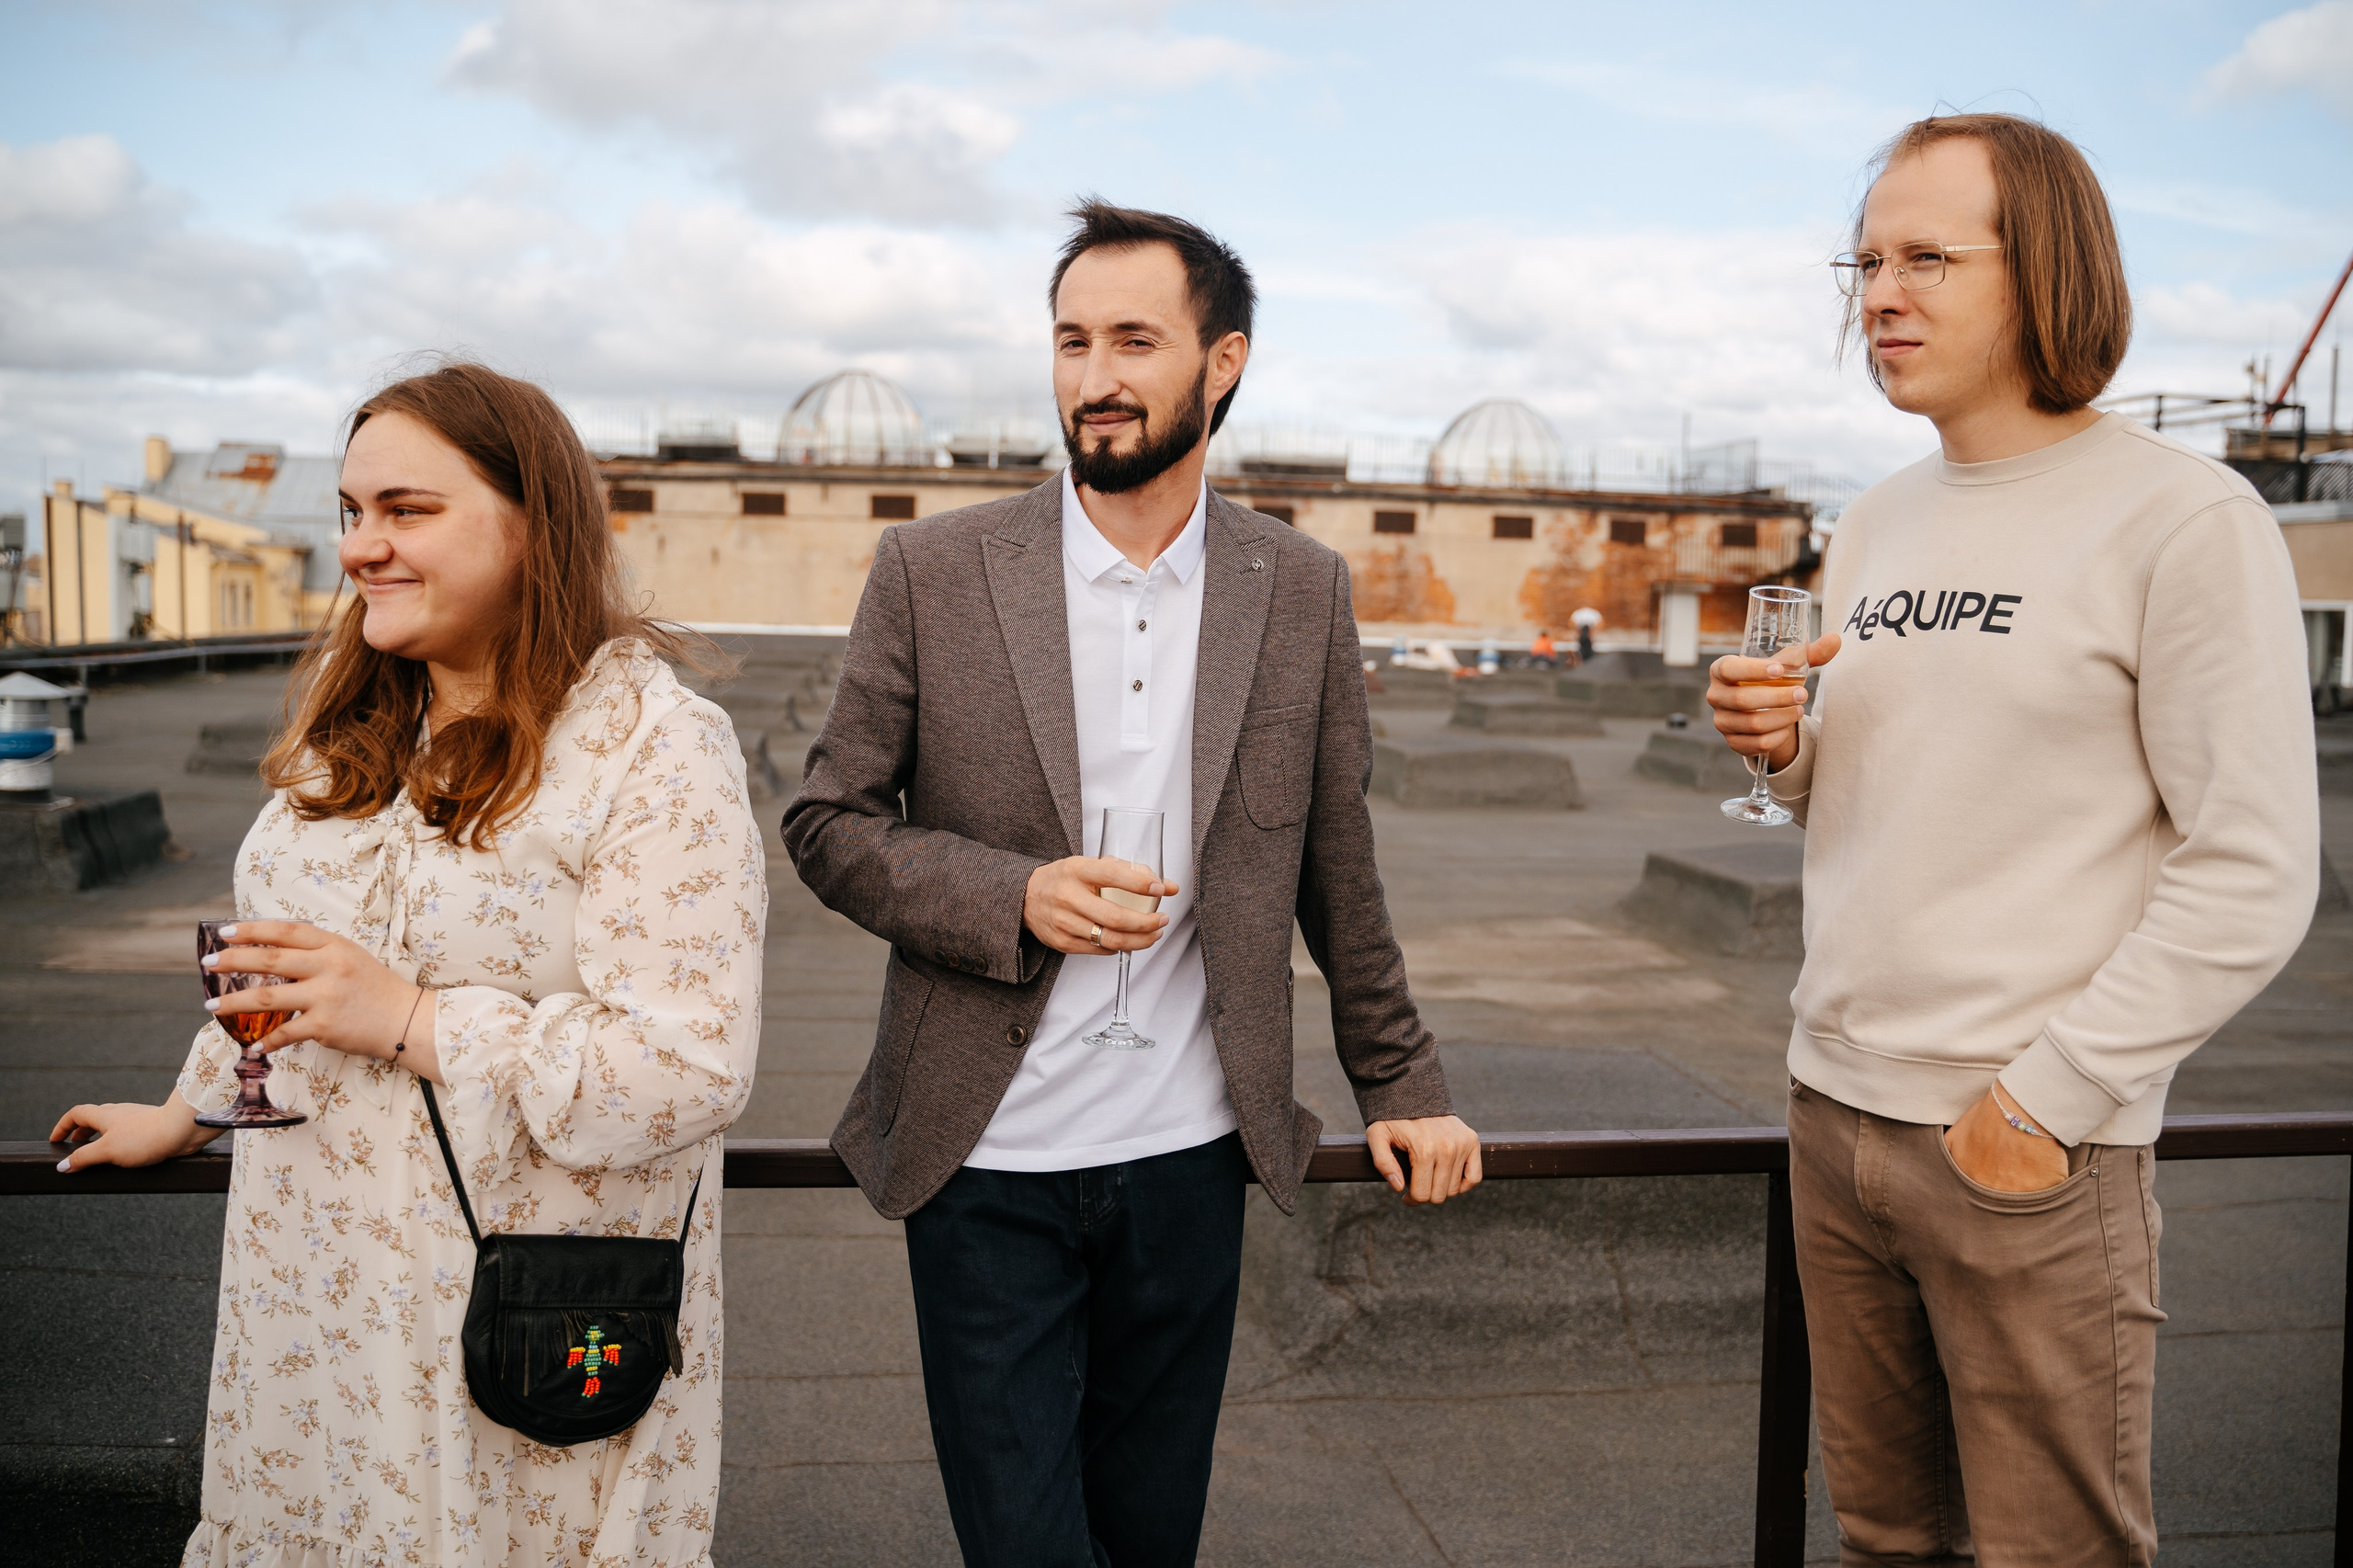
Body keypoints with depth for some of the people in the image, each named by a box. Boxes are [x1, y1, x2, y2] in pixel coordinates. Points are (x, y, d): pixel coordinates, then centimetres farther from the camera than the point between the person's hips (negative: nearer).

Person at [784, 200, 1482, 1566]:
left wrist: (1403, 1086, 13)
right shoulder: (935, 571, -4)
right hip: (986, 1160, -1)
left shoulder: (1304, 590, 2)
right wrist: (1014, 896, -16)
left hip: (1189, 1157, 2)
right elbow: (829, 824, 0)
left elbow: (1338, 870, 10)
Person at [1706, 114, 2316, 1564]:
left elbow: (2253, 874, -13)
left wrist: (2043, 1102, -15)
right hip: (1834, 1112, 6)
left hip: (2037, 1143, -6)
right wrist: (1785, 749, -1)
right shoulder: (1875, 526, 12)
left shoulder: (2183, 517, -10)